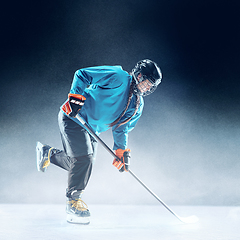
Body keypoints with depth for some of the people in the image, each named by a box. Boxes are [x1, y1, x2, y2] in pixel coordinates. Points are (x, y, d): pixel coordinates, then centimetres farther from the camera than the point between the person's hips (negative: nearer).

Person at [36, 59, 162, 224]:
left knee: (83, 163, 9)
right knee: (84, 158, -18)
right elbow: (82, 75, -16)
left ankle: (48, 154, 36)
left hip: (91, 129, 9)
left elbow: (121, 129, 11)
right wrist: (76, 97, -26)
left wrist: (122, 152, -1)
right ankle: (73, 201, -3)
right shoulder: (118, 77, -17)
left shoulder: (137, 106, 6)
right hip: (73, 118, -9)